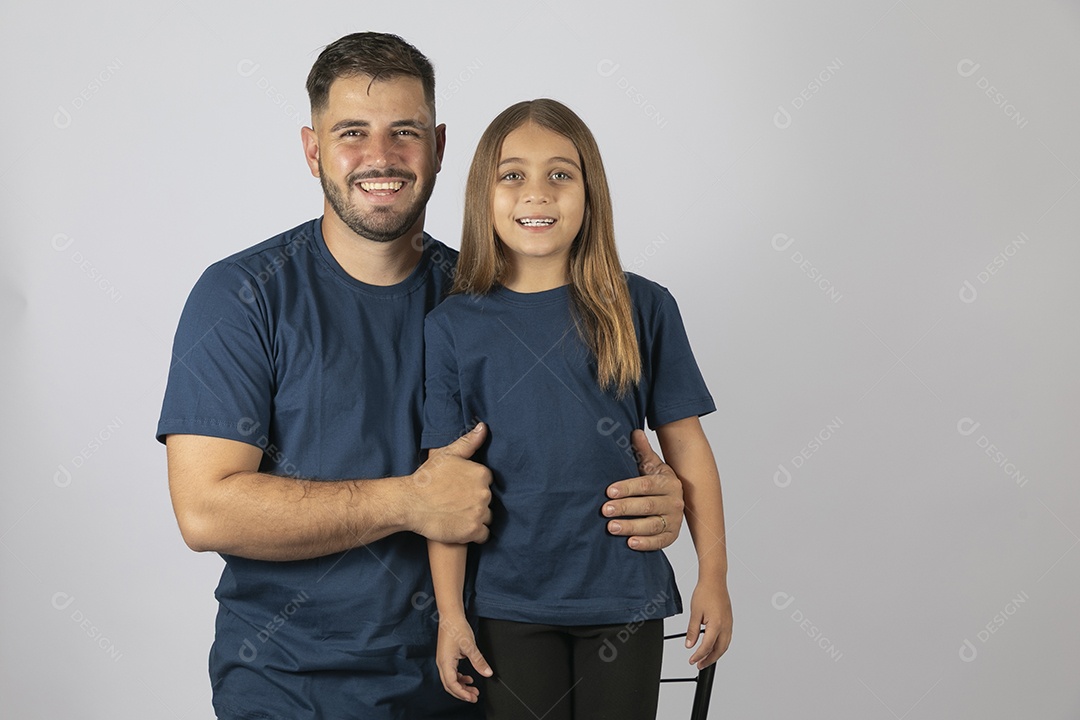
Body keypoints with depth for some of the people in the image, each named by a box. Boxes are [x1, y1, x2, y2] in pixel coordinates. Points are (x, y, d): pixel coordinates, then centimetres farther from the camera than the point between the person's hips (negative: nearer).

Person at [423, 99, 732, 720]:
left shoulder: (642, 308, -3)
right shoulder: (454, 326, -3)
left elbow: (686, 446, 1)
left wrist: (714, 577, 1)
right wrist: (450, 612, -4)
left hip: (626, 596, 1)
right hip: (510, 604, 0)